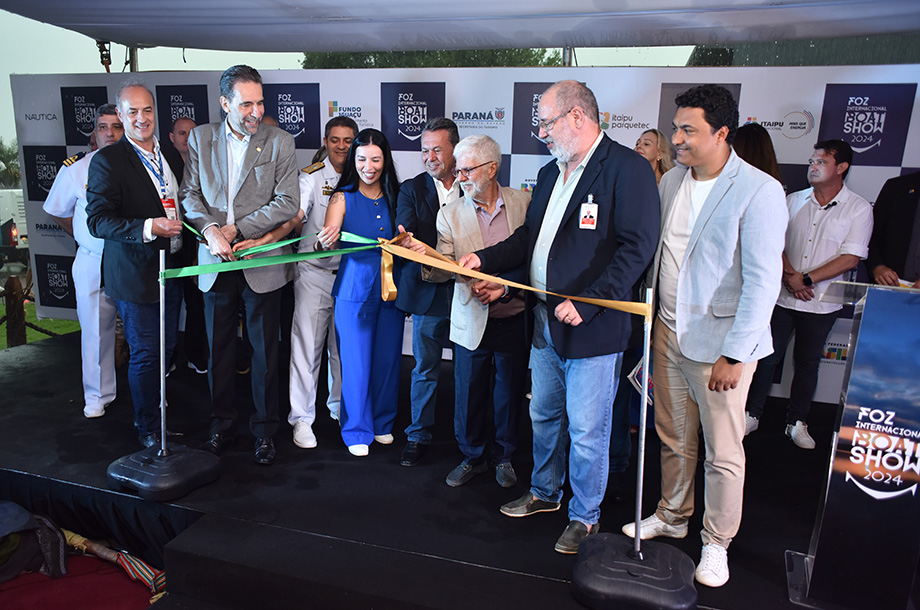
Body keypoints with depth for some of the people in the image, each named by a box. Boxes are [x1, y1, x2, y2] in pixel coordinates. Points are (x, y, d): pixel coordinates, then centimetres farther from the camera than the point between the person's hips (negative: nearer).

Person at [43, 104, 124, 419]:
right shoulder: (76, 169, -1)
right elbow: (58, 211, 13)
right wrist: (86, 239, 10)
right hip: (93, 264, 0)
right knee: (95, 329, 8)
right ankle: (97, 395, 24)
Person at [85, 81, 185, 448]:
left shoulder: (171, 156, 11)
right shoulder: (107, 161, -10)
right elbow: (98, 221, -18)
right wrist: (148, 228, -30)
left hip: (172, 271, 6)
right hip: (135, 276, -6)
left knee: (165, 350, 16)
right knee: (145, 354, 2)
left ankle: (158, 415, 33)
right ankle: (148, 428, 19)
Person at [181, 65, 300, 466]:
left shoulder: (279, 142, -3)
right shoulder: (200, 139, 6)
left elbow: (287, 203, -9)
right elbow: (190, 195, 6)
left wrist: (238, 229, -12)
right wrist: (210, 229, -13)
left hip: (262, 263, -2)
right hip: (216, 263, 3)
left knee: (265, 353, 6)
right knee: (219, 350, 12)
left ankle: (264, 432, 21)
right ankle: (221, 426, 29)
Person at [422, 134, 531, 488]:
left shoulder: (524, 204, -2)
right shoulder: (450, 214, 0)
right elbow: (443, 270, -7)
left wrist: (505, 286, -15)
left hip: (514, 318, 0)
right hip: (471, 321, 1)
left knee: (510, 392, 12)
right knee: (468, 393, 8)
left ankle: (503, 456, 35)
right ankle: (472, 456, 33)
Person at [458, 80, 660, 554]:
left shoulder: (627, 169, -12)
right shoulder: (550, 173, 14)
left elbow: (636, 247, -20)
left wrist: (586, 303, -25)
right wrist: (485, 259, 6)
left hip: (593, 327, -8)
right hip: (545, 322, 8)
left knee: (586, 432, 6)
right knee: (543, 416, 22)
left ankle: (584, 518, 27)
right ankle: (543, 493, 43)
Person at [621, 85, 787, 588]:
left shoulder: (759, 191, -13)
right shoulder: (671, 181, 6)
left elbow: (762, 281, -15)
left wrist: (733, 355, -17)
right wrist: (646, 325, 14)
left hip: (720, 341, -5)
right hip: (668, 333, 6)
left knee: (723, 451, 7)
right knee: (674, 437, 18)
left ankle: (717, 543, 27)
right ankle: (672, 516, 38)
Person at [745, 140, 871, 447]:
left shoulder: (859, 209, -3)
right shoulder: (793, 201, 5)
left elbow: (851, 258, -10)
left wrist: (806, 279, -16)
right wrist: (789, 277, -13)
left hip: (822, 303, -1)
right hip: (782, 296, 1)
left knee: (807, 362, 11)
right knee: (767, 356, 5)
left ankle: (797, 422, 25)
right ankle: (752, 414, 19)